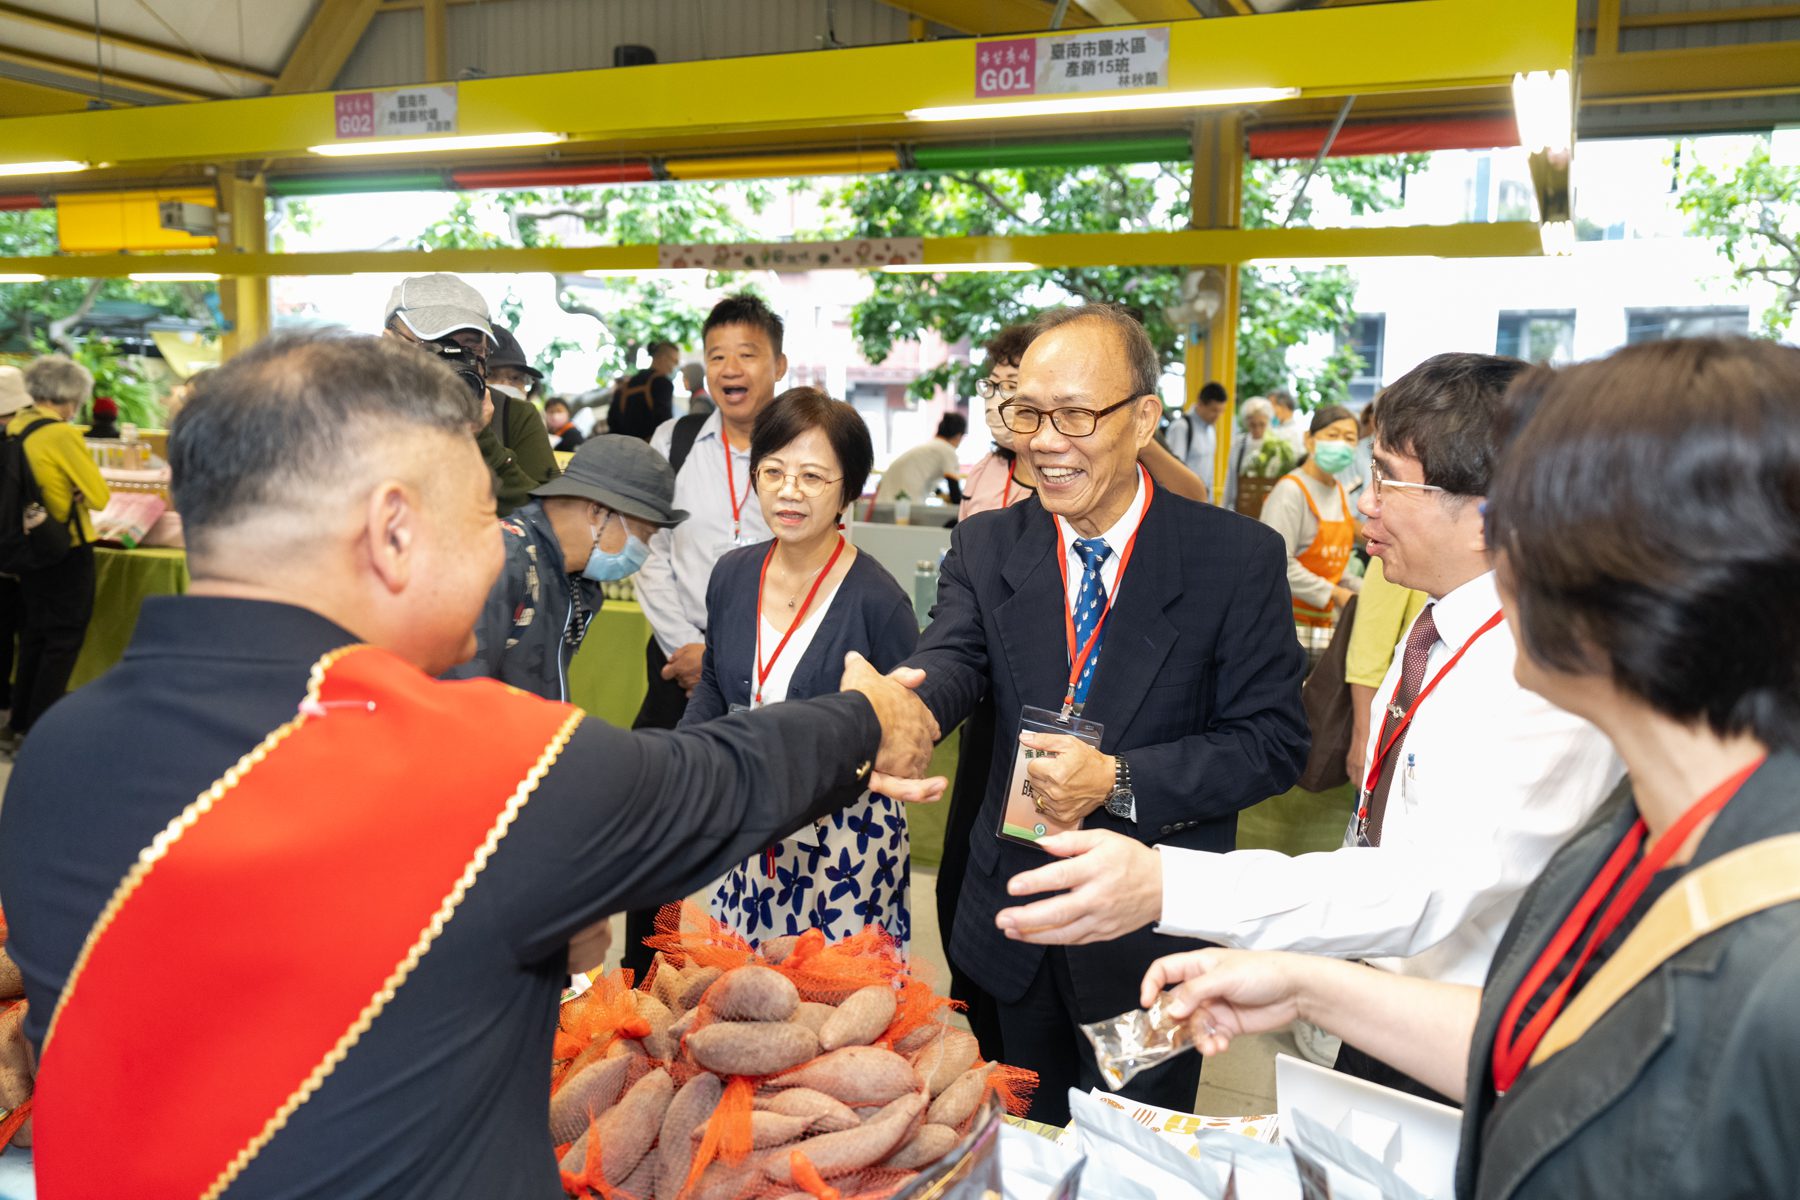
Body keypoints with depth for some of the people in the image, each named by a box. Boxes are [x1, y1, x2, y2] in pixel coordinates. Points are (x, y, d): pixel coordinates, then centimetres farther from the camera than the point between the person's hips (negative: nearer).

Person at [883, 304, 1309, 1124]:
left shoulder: (1238, 557, -12)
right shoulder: (985, 548, -4)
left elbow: (1275, 741, -13)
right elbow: (951, 663, -21)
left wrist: (1119, 781, -25)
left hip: (1154, 937, -2)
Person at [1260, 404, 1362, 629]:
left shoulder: (1341, 494, 13)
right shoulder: (1290, 491, -13)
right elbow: (1279, 563, -21)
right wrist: (1334, 593, -17)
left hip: (1323, 617, 8)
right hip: (1286, 616, -8)